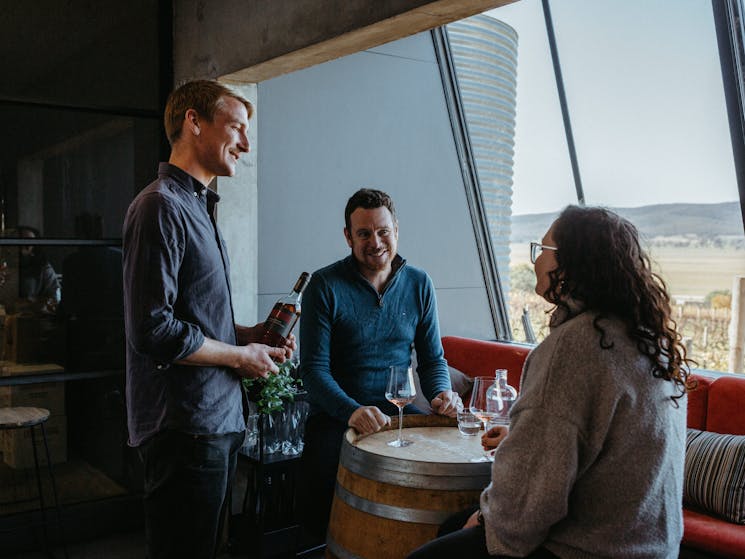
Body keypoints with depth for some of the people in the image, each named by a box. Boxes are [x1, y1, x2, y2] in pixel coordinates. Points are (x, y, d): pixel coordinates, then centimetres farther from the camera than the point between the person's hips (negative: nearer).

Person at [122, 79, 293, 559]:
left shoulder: (199, 208, 17)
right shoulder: (161, 206, -15)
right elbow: (152, 330, -22)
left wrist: (249, 334, 8)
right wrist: (241, 356, -12)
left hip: (219, 419, 10)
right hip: (186, 426, -10)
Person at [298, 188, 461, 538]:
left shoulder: (419, 285, 7)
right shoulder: (325, 286, -4)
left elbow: (432, 358, 12)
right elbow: (314, 367, -9)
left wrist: (441, 394, -11)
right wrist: (352, 411, -26)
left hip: (399, 414, 3)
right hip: (337, 417, -3)